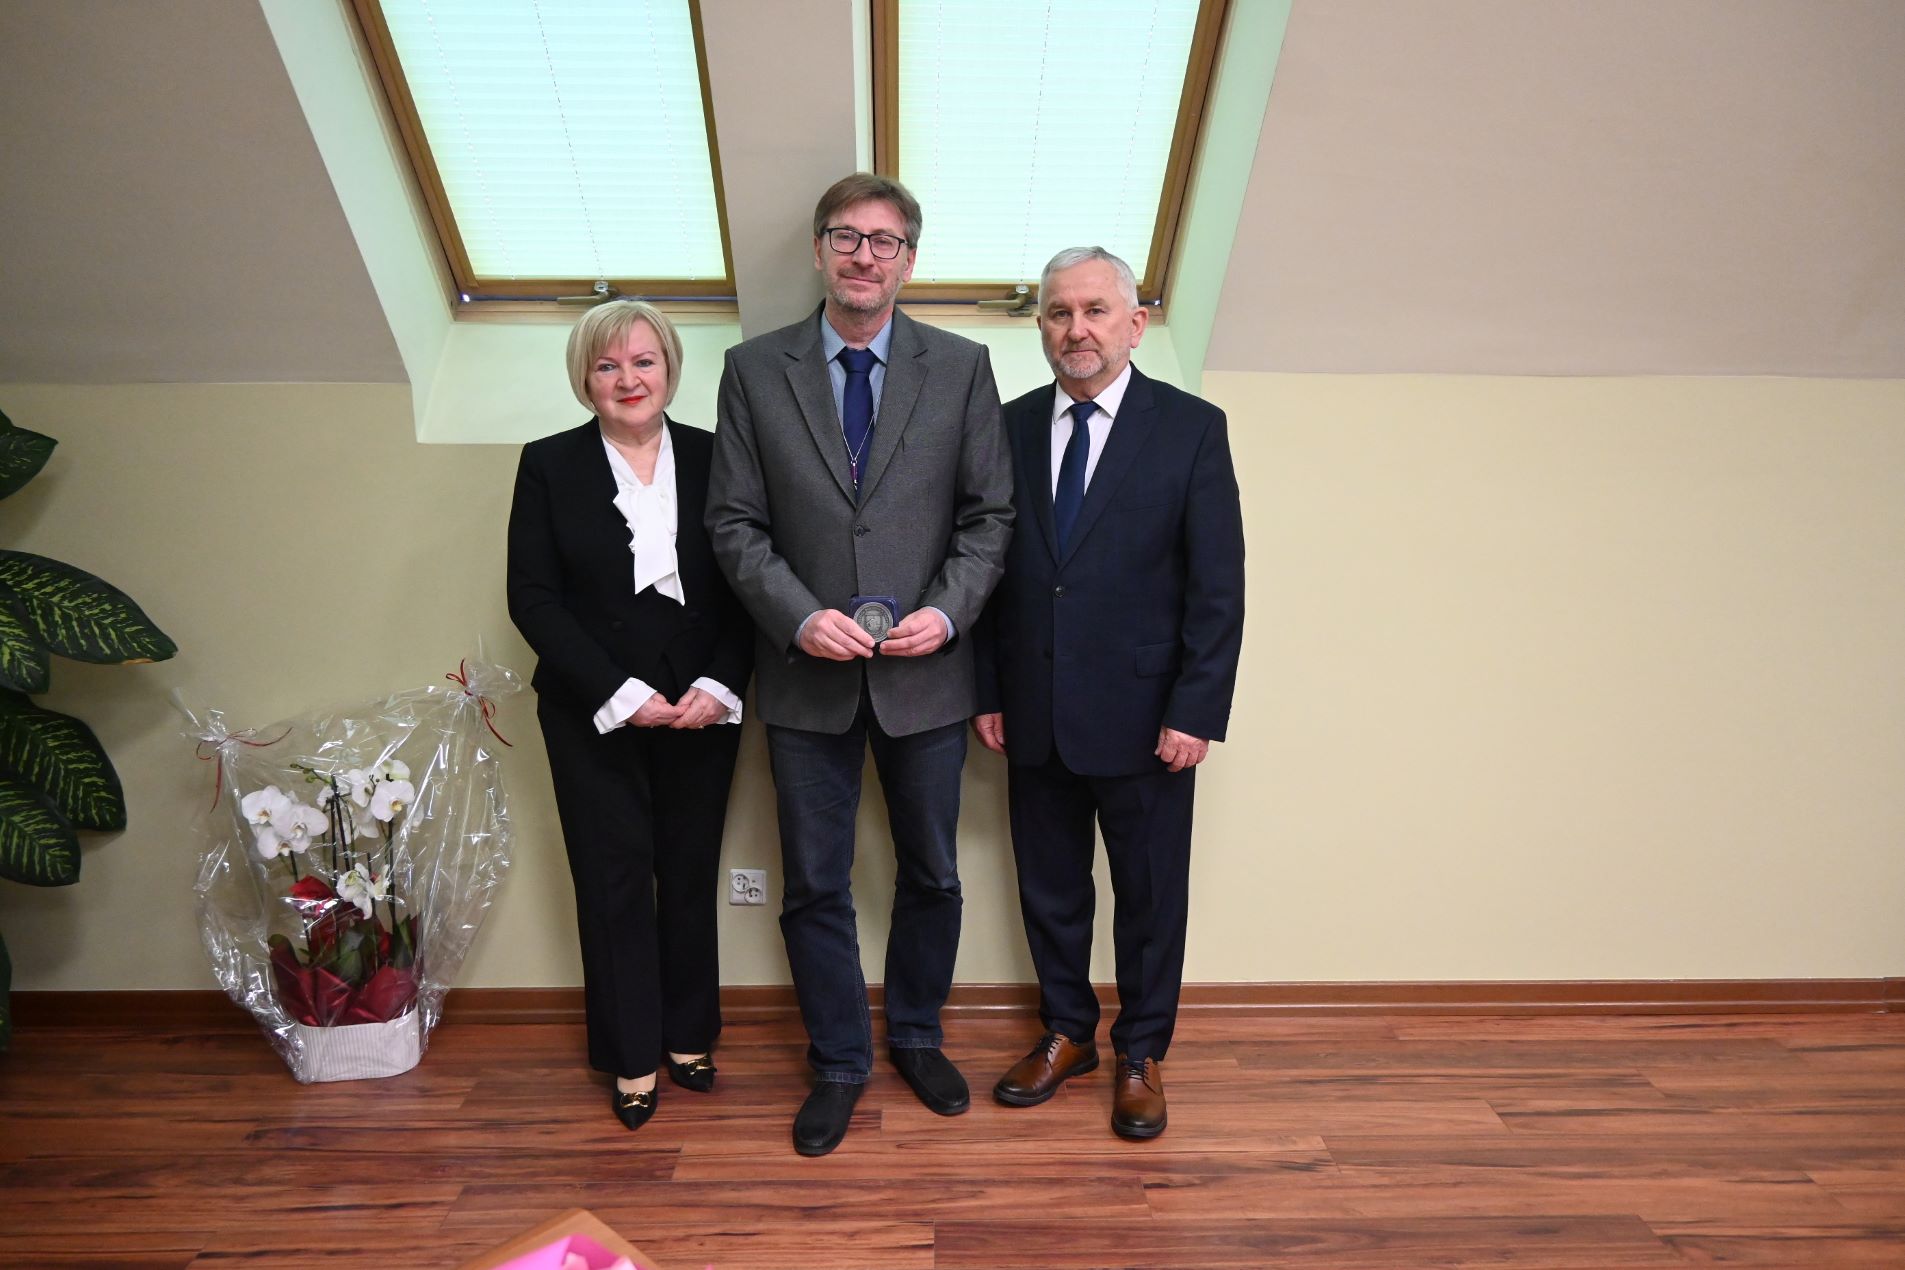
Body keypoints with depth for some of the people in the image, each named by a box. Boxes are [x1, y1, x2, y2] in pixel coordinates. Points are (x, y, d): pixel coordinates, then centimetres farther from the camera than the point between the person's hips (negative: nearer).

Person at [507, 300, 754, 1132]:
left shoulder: (713, 459, 3)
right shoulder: (549, 465, 1)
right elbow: (533, 598, -4)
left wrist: (719, 686, -12)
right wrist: (620, 693, -13)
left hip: (701, 710, 1)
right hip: (595, 715, -1)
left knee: (691, 875, 9)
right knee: (614, 881, 7)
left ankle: (688, 1036, 30)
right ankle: (632, 1058, 25)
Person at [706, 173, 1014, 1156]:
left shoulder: (960, 367, 1)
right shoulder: (754, 370, 1)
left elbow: (990, 514, 1)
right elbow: (734, 523, 0)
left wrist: (946, 611, -13)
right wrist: (800, 615, -14)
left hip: (925, 672, 1)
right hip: (807, 676, 0)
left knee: (932, 877, 16)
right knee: (814, 887, 12)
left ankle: (917, 1037, 41)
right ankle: (838, 1062, 35)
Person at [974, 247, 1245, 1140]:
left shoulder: (1191, 428, -4)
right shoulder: (1010, 428, 5)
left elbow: (1218, 586, -6)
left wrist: (1195, 712, -11)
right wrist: (987, 692, 2)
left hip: (1142, 718, -2)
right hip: (1034, 716, 3)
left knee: (1150, 894, 12)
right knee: (1049, 887, 16)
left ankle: (1141, 1053, 35)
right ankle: (1067, 1034, 39)